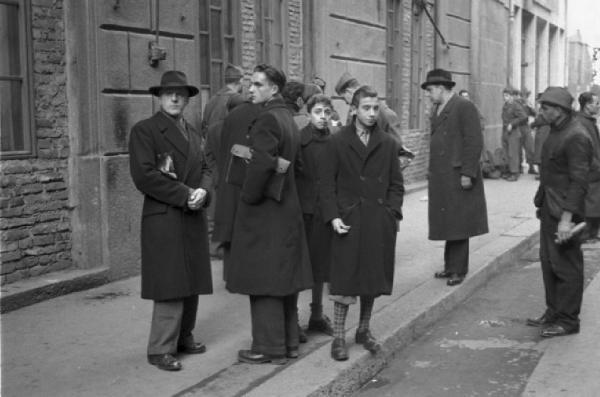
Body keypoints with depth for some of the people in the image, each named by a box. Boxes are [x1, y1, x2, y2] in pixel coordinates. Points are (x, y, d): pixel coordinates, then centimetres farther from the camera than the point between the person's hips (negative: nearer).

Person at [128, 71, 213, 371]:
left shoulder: (192, 132, 18)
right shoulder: (144, 130, -5)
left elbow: (204, 169, 17)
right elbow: (144, 175, -14)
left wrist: (203, 192, -6)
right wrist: (184, 194, -16)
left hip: (194, 219, 7)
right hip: (164, 220, -7)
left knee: (192, 283, 11)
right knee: (171, 286, -7)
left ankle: (183, 338, 25)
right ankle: (161, 349, 2)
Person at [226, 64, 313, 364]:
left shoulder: (267, 119, -16)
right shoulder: (287, 118, 13)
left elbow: (262, 164, -26)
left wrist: (248, 197, -14)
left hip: (263, 214, -9)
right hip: (287, 209, 9)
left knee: (264, 281, -1)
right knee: (284, 278, 15)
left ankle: (270, 348, 8)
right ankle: (289, 342, 25)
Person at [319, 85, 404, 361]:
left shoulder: (388, 144, 7)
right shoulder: (337, 142, -1)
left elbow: (396, 184, 10)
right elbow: (326, 183, -1)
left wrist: (393, 212, -2)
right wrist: (333, 216, -11)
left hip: (379, 222, 3)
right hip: (348, 221, -3)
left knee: (373, 278, 11)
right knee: (345, 279, -2)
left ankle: (364, 330, 27)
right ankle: (339, 336, 8)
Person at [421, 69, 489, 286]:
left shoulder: (464, 107, -10)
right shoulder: (437, 109, 16)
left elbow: (475, 142, -14)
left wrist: (467, 173, -18)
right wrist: (432, 170, 12)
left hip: (458, 176, -8)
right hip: (440, 177, 8)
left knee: (458, 223, -1)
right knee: (447, 223, 12)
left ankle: (459, 270, 6)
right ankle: (450, 265, 21)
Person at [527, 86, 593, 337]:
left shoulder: (576, 137, -18)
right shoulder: (556, 131, 12)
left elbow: (578, 181, -21)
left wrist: (566, 218, -24)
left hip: (564, 211, -10)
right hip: (549, 207, 10)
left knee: (566, 266, -1)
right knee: (549, 261, 15)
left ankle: (568, 321, 9)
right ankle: (553, 313, 27)